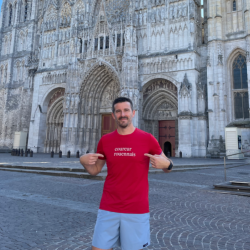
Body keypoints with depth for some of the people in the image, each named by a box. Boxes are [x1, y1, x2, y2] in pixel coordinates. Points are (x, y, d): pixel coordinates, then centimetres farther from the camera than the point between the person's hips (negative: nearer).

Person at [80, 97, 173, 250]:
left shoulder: (148, 139, -6)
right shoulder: (105, 140, 2)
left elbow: (167, 166, 4)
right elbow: (95, 170, 12)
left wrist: (166, 164, -19)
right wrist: (84, 161, -8)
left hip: (137, 210, -2)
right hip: (108, 209, 2)